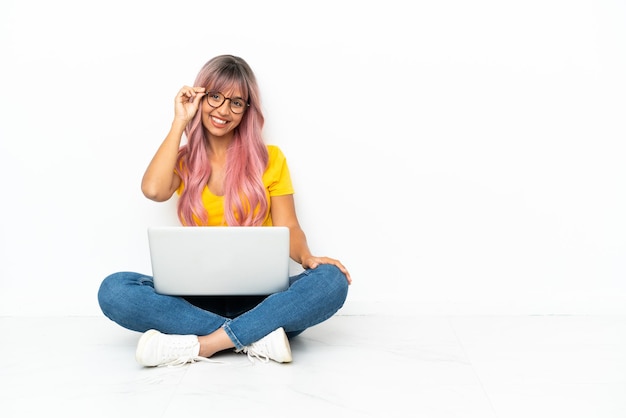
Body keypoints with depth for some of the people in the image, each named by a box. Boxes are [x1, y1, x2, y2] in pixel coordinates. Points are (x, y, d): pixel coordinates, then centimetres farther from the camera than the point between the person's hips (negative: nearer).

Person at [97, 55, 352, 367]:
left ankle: (200, 345, -31)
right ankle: (258, 337, -29)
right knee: (114, 290, -26)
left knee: (331, 281, -30)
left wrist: (307, 257, -19)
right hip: (197, 297, 1)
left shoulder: (270, 159, 9)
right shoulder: (181, 160, 11)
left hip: (259, 297, 0)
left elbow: (288, 227, 4)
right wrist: (179, 123, -1)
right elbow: (153, 190, -11)